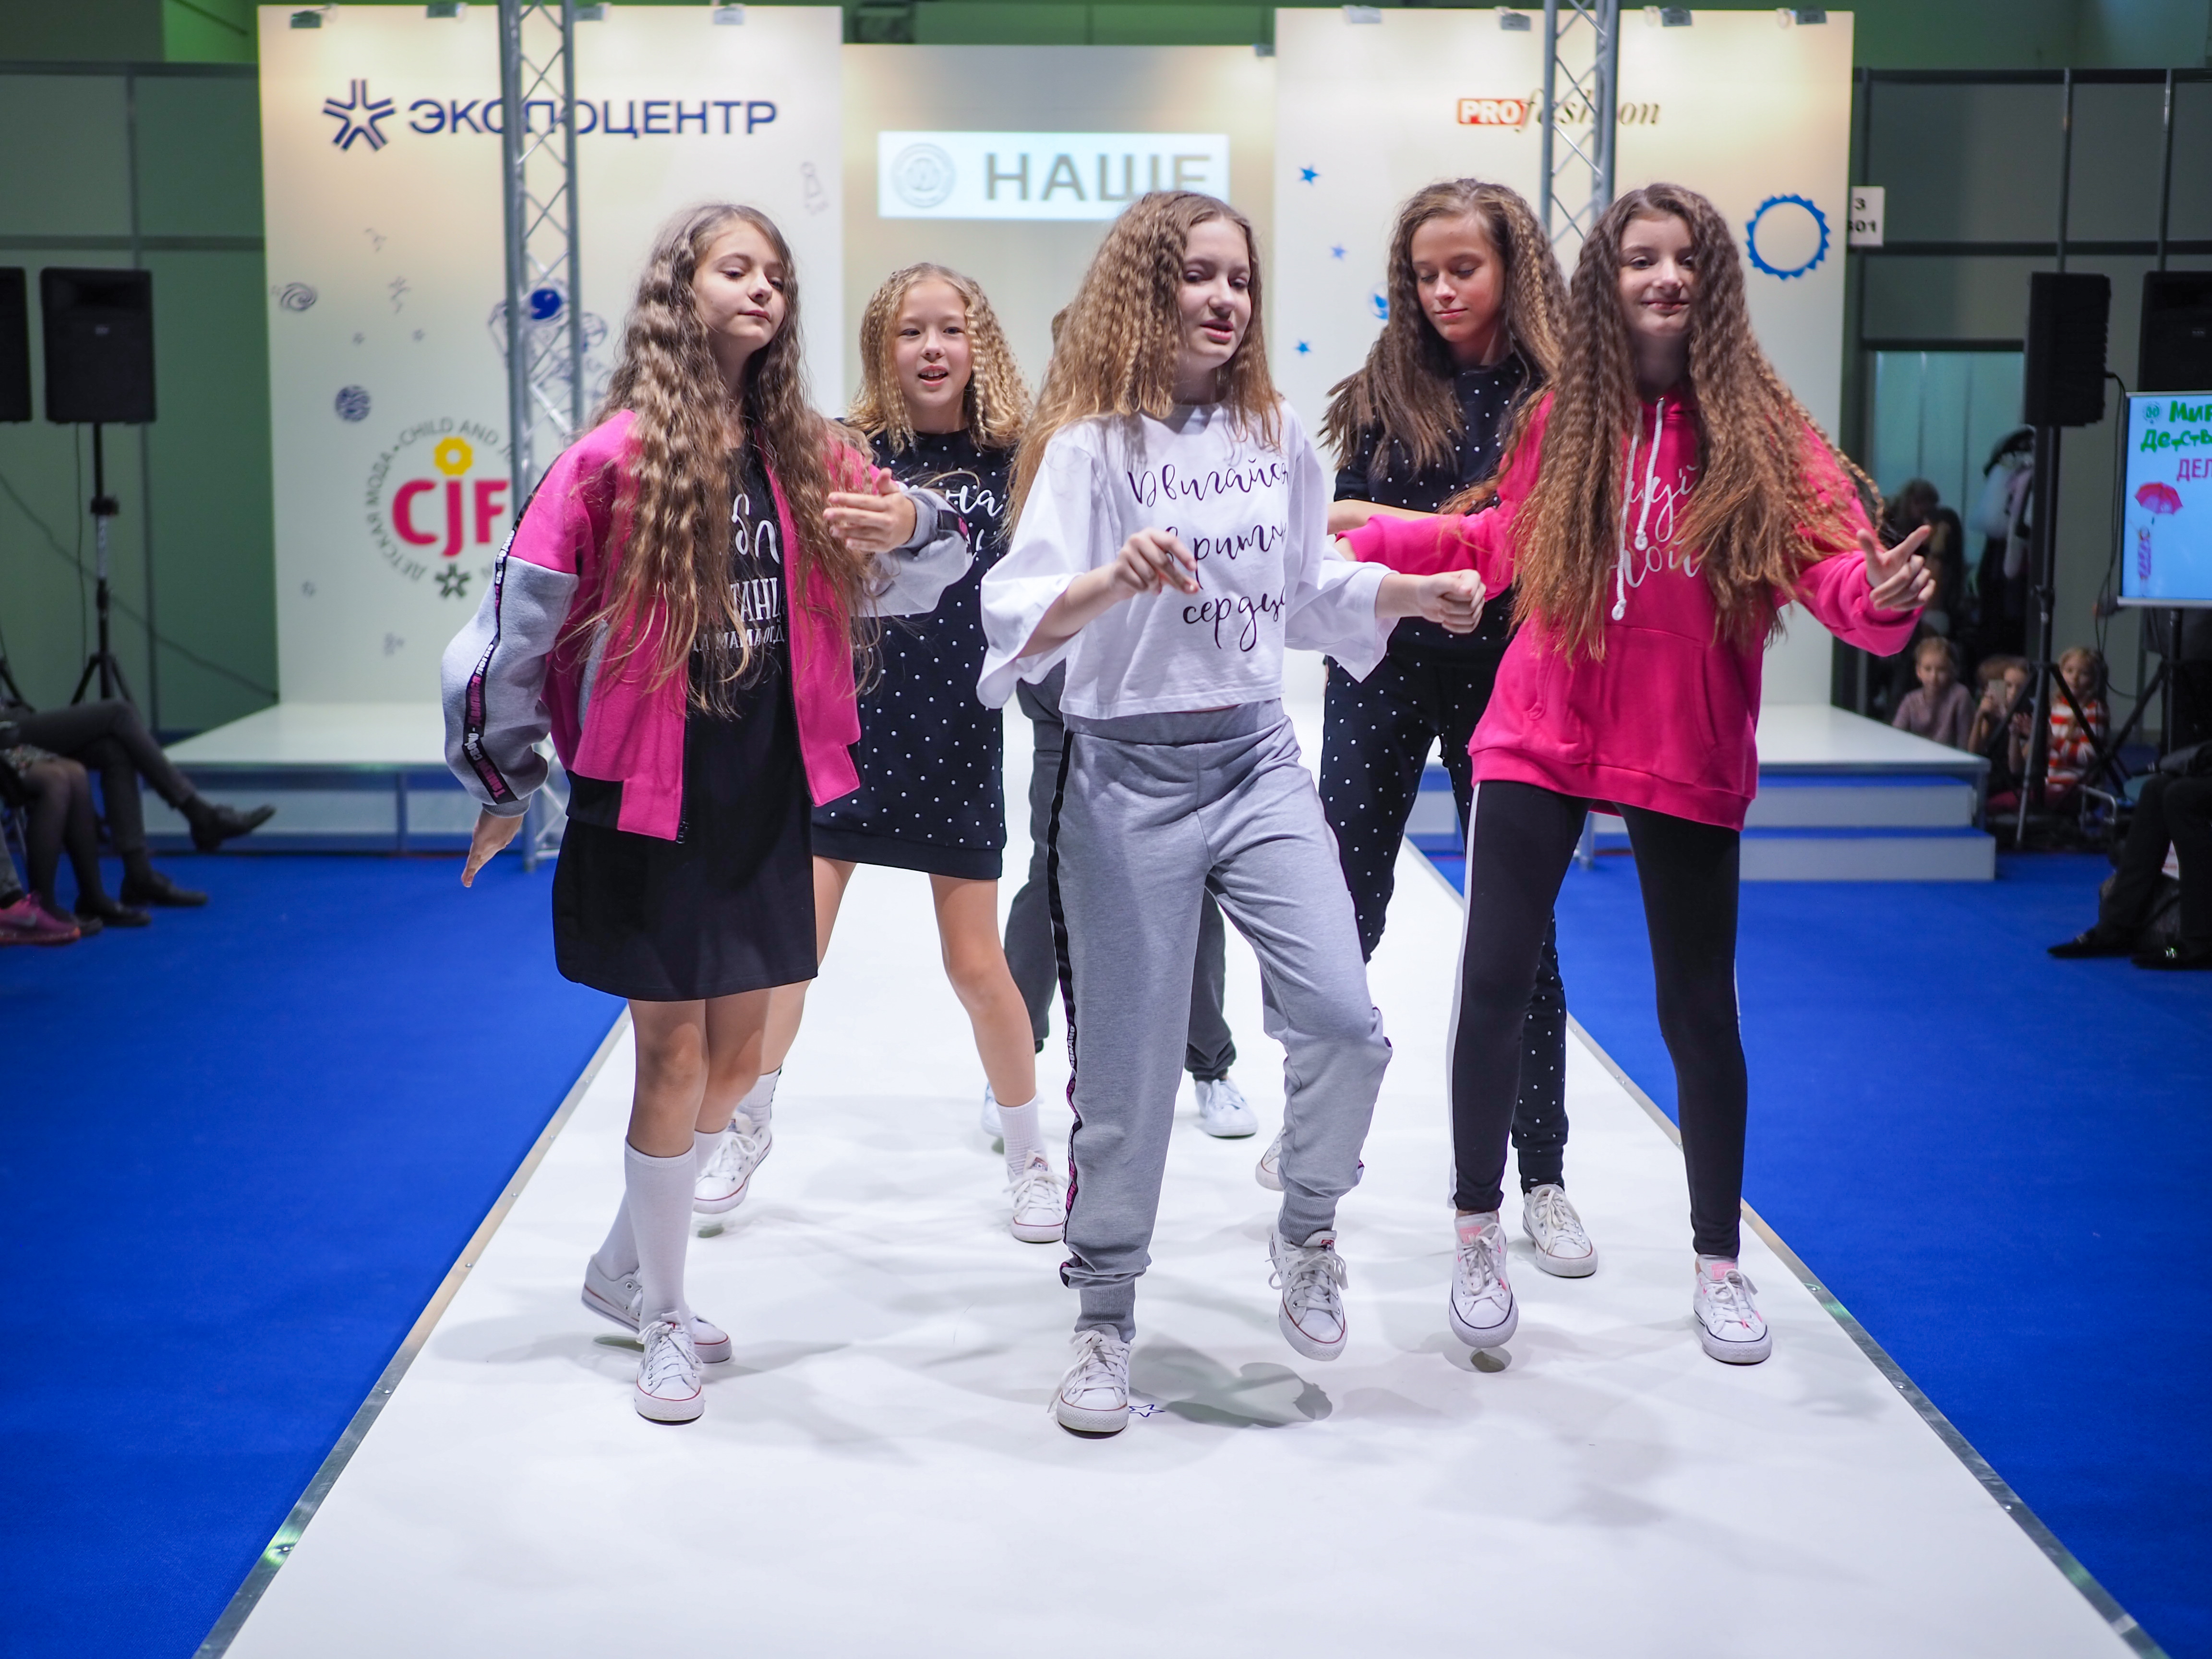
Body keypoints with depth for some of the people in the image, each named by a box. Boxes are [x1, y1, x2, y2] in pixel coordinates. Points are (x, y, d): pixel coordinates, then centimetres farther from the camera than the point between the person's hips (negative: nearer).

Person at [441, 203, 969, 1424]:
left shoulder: (804, 456, 5)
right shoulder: (618, 457, -11)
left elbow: (929, 574, 9)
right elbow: (515, 623, -7)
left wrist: (910, 522, -15)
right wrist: (505, 780, 1)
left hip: (765, 804, 6)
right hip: (649, 808, -5)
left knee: (736, 1061, 13)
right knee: (675, 1059, 2)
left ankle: (621, 1267, 35)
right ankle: (665, 1320, 21)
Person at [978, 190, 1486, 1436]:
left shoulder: (1277, 433, 7)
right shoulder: (1089, 444, -9)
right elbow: (1020, 622, -20)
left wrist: (1415, 594, 4)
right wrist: (1112, 581, -39)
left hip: (1260, 764, 4)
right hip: (1131, 778, -4)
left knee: (1343, 1018, -9)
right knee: (1129, 1068, 4)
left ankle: (1308, 1231, 19)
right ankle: (1106, 1319, 22)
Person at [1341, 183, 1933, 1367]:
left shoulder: (1762, 428, -6)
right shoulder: (1564, 417, 1)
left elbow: (1828, 555, -17)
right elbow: (1507, 542, 14)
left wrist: (1878, 596, -38)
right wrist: (1373, 537, 10)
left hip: (1687, 756, -1)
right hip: (1540, 738, 2)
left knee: (1699, 1010, 8)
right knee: (1494, 982, 0)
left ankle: (1718, 1262, 28)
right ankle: (1478, 1232, 21)